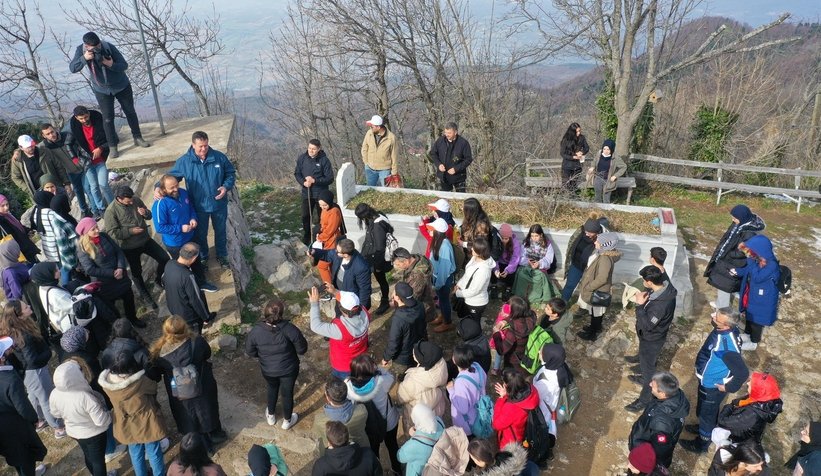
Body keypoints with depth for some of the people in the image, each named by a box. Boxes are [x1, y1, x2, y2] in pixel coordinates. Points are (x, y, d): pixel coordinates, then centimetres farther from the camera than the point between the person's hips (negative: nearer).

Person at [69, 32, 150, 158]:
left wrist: (112, 65, -39)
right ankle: (113, 146, 7)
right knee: (107, 118, -1)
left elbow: (124, 65, -20)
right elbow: (72, 68, -24)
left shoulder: (109, 47, -23)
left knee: (130, 112, 12)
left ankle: (137, 138, 28)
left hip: (121, 86, 0)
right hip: (101, 90, 0)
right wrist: (84, 58, -39)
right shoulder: (81, 50, -17)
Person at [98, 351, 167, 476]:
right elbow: (153, 388, -11)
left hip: (127, 427, 4)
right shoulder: (140, 381, -33)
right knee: (154, 454, 20)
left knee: (136, 455, 28)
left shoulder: (106, 382, -20)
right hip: (147, 424, -4)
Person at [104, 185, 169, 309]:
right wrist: (131, 231, -23)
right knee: (136, 272, 13)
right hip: (130, 247, -4)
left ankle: (158, 280, 32)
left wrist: (145, 213, -18)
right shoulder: (111, 211, -21)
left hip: (146, 240, 4)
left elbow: (149, 215, 5)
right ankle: (145, 296, 33)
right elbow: (112, 233, -21)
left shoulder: (136, 200, -7)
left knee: (165, 258, 5)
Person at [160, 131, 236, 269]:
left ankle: (222, 255, 44)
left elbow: (231, 173, 0)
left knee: (220, 231, 20)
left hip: (219, 204, 1)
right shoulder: (184, 161, -15)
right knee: (200, 234, 19)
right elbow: (170, 176, -5)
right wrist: (159, 187, -23)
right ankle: (202, 257, 45)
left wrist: (226, 186, -18)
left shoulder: (219, 157, -14)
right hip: (198, 207, 0)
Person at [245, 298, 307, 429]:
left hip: (268, 370, 2)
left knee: (272, 389, 32)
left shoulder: (255, 331, -25)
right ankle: (287, 421, 46)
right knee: (287, 393, 23)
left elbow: (250, 352, -8)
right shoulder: (289, 329, -30)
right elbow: (302, 350, -18)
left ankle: (271, 416, 54)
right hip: (289, 369, -2)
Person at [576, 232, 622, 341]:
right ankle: (595, 328, 47)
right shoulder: (601, 252, -6)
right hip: (595, 289, 8)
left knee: (596, 313, 13)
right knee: (595, 312, 27)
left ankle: (592, 334, 31)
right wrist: (584, 283, 10)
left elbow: (601, 279, -30)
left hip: (597, 291, -8)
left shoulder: (605, 259, -34)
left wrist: (588, 288, -19)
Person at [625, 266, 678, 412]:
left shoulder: (661, 304, -41)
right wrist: (645, 299, -7)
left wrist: (639, 305, -33)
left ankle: (645, 399, 32)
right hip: (651, 335, 8)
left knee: (648, 366, 12)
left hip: (651, 339, -8)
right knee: (648, 362, 33)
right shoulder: (664, 287, -13)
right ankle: (645, 378, 59)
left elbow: (647, 325, -32)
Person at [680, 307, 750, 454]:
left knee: (707, 413, 18)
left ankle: (701, 443, 41)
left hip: (712, 386, -7)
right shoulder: (723, 329, -16)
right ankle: (703, 427, 58)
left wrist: (728, 387, -18)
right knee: (703, 410, 32)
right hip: (707, 381, 7)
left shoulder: (727, 347, -41)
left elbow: (743, 373, -33)